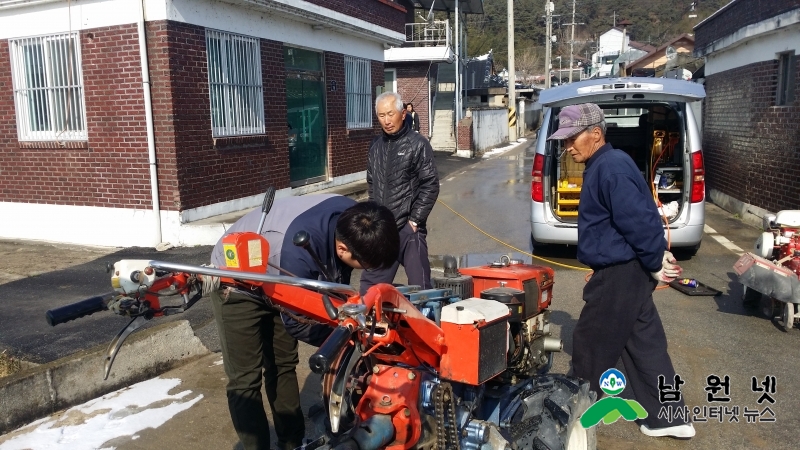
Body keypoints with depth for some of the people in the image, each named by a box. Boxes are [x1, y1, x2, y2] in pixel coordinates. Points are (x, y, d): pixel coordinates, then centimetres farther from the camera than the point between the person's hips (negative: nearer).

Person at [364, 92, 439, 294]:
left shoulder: (417, 144, -6)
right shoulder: (376, 146, 11)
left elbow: (430, 186, -8)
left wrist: (415, 220, -11)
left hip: (408, 228, -5)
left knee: (420, 286, 3)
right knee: (370, 286, 11)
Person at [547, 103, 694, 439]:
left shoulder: (610, 168, -20)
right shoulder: (603, 165, 12)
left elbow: (638, 221, -23)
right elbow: (642, 217, 19)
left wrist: (655, 264, -13)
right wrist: (657, 257, 14)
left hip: (620, 274, -10)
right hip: (624, 271, 10)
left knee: (589, 346, 4)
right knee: (644, 345, 15)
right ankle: (667, 418, 26)